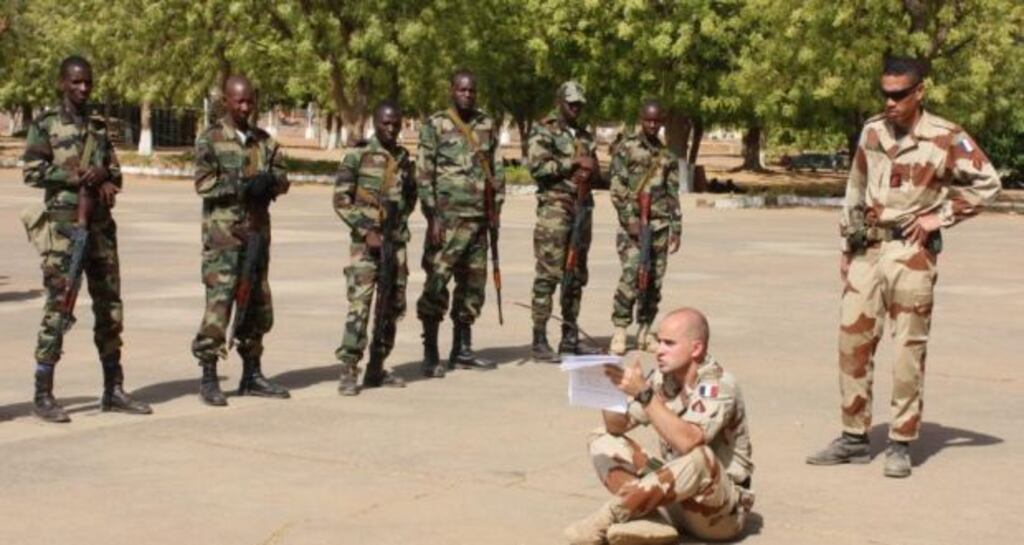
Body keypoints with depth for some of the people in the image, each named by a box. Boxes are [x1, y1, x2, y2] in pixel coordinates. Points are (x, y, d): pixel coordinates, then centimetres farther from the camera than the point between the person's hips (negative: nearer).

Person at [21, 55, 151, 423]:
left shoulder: (99, 127, 16)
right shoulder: (44, 125, 0)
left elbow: (115, 170, 19)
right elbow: (33, 172, -8)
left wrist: (106, 179, -4)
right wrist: (76, 177, -16)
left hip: (101, 225, 6)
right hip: (63, 224, -6)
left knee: (110, 306, 7)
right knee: (58, 306, -7)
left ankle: (114, 390, 15)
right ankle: (43, 395, -2)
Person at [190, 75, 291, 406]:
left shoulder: (264, 141, 15)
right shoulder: (210, 140, -1)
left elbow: (282, 177, 12)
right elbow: (203, 183, -11)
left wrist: (270, 182, -11)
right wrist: (243, 185, -20)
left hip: (257, 230, 6)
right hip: (223, 232, -6)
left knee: (258, 303, 10)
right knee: (219, 300, -10)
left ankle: (252, 374, 21)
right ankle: (209, 379, -4)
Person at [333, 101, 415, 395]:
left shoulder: (404, 158, 12)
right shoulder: (357, 157, -4)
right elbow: (341, 200, -7)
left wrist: (400, 218, 9)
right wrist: (367, 232, -14)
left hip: (397, 241, 6)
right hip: (366, 241, -6)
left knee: (393, 307, 8)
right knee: (359, 306, -12)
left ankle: (377, 369, 18)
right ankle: (348, 372, -10)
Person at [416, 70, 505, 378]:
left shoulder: (487, 126, 12)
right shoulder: (435, 126, -3)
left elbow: (496, 168, 18)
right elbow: (423, 174, -7)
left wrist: (497, 205, 9)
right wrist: (432, 217, -13)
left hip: (479, 217, 6)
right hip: (448, 217, -6)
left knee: (473, 283, 10)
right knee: (437, 283, -7)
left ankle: (462, 349, 20)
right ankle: (430, 355, -2)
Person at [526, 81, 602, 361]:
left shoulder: (585, 135, 18)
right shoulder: (543, 131, -3)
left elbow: (594, 167, 21)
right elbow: (537, 165, -15)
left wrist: (588, 170, -3)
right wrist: (574, 163, -13)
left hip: (583, 208, 7)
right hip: (554, 208, -7)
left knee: (576, 276, 9)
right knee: (548, 275, -9)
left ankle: (570, 338, 15)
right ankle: (540, 341, -8)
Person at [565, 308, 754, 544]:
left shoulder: (718, 384, -20)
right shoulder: (662, 378, 1)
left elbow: (688, 442, -36)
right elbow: (617, 427, 3)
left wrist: (643, 392, -36)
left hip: (720, 510, -7)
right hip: (675, 493, 7)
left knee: (699, 457, -39)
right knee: (602, 441, -1)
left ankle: (605, 519, -30)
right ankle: (652, 523, -24)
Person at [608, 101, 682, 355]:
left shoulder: (667, 156, 15)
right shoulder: (626, 148, 2)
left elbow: (673, 195, 16)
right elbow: (617, 188, -5)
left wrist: (676, 229, 10)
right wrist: (629, 218, -15)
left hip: (660, 224, 5)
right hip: (633, 222, -4)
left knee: (654, 279, 4)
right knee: (631, 275, -15)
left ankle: (645, 331, 11)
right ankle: (620, 331, -9)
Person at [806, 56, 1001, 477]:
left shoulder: (945, 138, -7)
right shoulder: (872, 132, 9)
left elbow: (986, 182, -5)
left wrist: (940, 216, -8)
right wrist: (847, 245, 15)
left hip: (910, 253, -5)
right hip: (867, 250, 5)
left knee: (909, 349, -1)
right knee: (853, 341, 6)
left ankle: (901, 444, 7)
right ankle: (854, 438, 15)